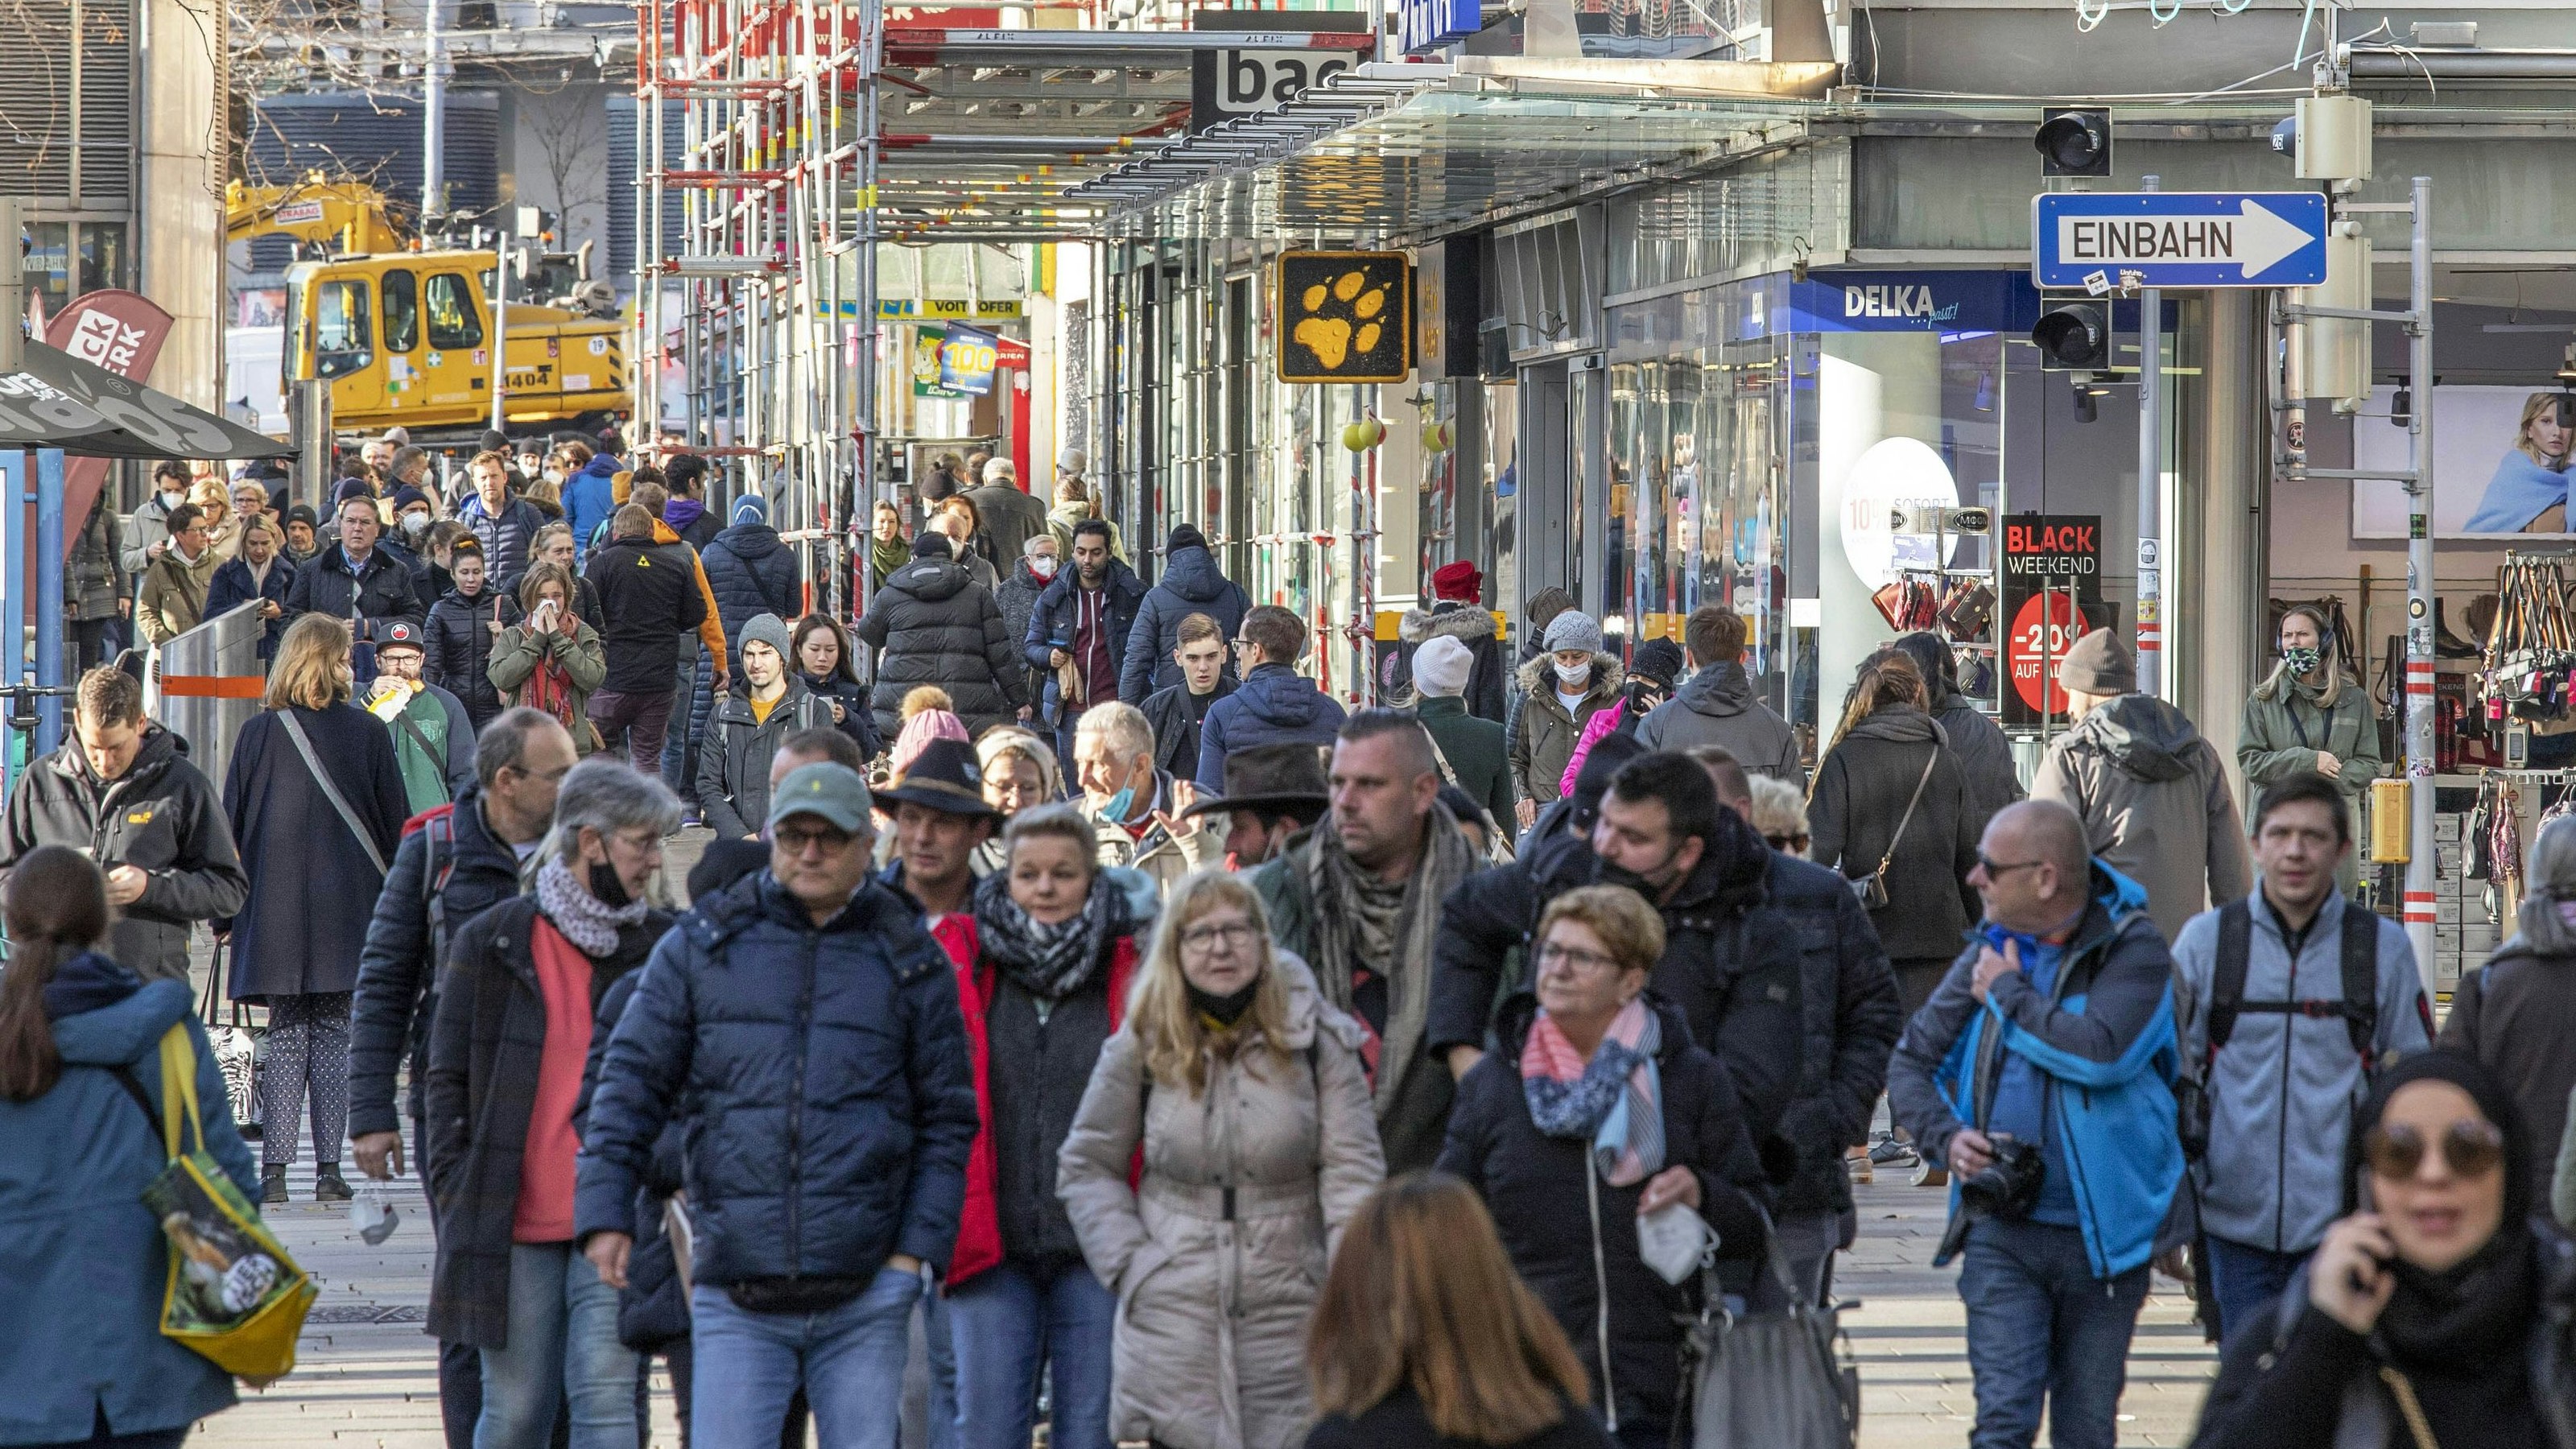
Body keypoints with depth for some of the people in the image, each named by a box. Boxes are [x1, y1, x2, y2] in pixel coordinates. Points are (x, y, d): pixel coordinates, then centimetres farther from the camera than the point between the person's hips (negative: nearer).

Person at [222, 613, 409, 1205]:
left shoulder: (258, 733, -2)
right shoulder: (368, 732, -2)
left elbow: (231, 827, 2)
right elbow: (395, 824, 2)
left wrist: (223, 913, 9)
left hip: (276, 906, 0)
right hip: (347, 906, 0)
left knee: (285, 1036, 5)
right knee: (334, 1034, 6)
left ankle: (274, 1170, -4)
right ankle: (329, 1168, 2)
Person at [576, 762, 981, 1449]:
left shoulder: (910, 962, 8)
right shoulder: (700, 947, 8)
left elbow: (948, 1120, 10)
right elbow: (632, 1079, 7)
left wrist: (918, 1249, 1)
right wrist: (605, 1211, -3)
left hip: (864, 1296, 0)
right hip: (735, 1297, 0)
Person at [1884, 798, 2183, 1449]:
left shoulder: (2130, 949, -7)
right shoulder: (1990, 954, 6)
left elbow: (2100, 1053, -24)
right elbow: (1910, 1062, 13)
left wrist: (2008, 995, -11)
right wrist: (1946, 1137, -7)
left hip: (2102, 1234, -2)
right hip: (2004, 1232, 2)